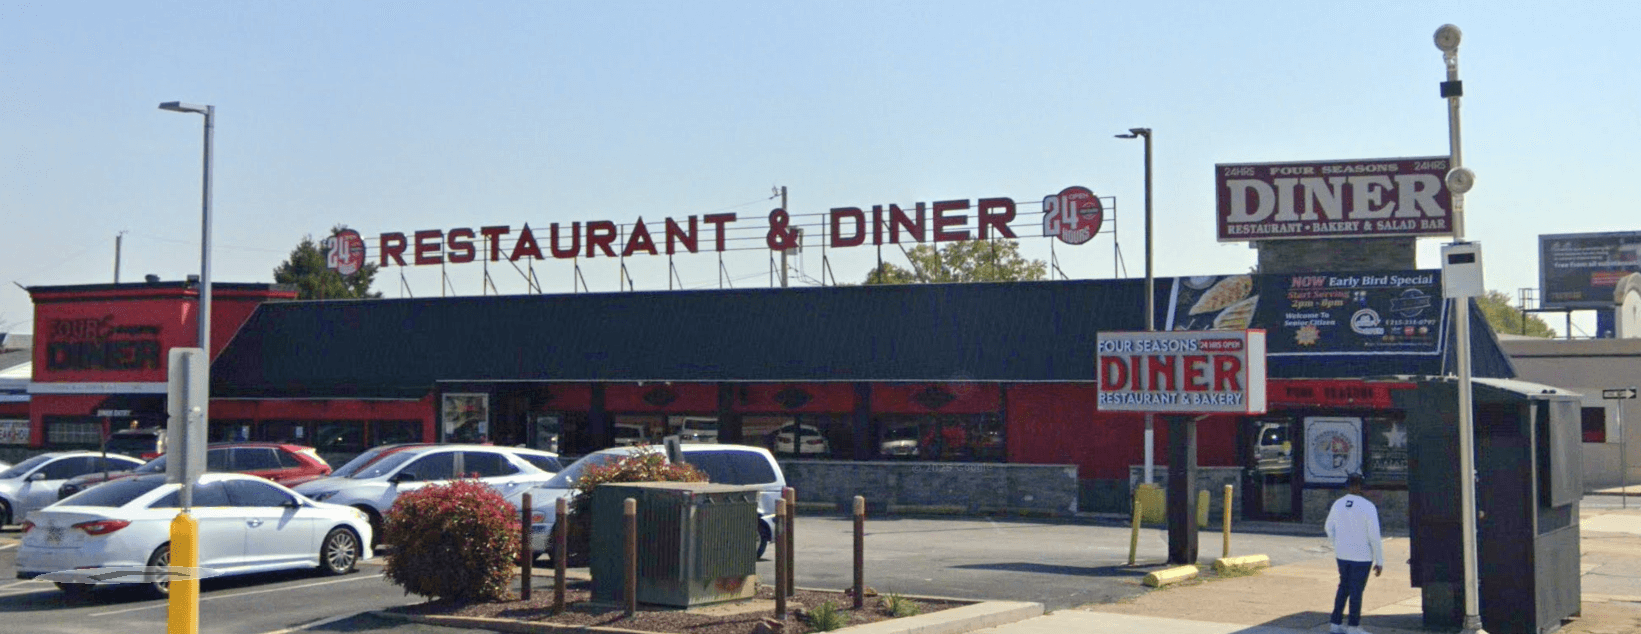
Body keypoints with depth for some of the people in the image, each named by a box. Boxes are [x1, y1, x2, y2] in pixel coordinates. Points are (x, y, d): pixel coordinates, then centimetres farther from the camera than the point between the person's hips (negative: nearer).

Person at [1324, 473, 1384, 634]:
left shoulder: (1338, 504, -1)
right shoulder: (1368, 507, -16)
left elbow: (1329, 529, 11)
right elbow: (1374, 536, -15)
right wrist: (1379, 561, -7)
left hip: (1342, 554, 5)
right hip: (1361, 556, -5)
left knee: (1343, 588, 18)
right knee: (1356, 590, 5)